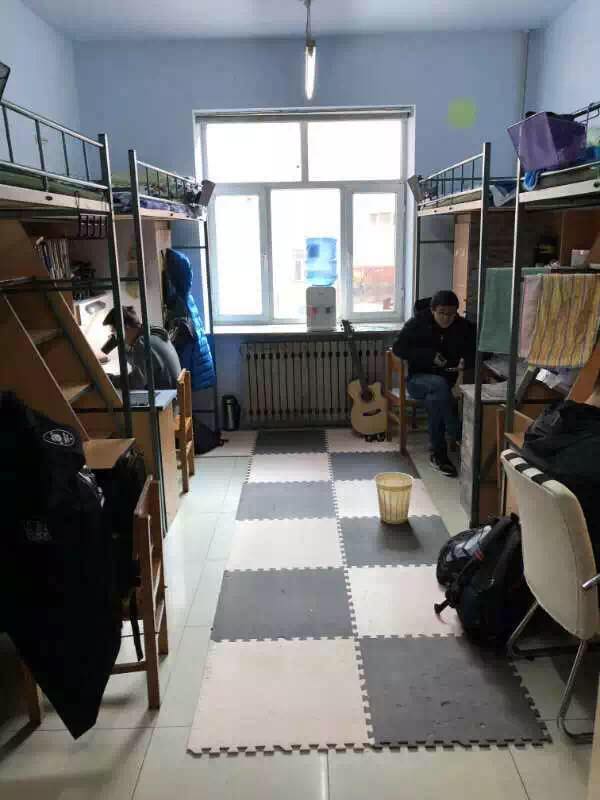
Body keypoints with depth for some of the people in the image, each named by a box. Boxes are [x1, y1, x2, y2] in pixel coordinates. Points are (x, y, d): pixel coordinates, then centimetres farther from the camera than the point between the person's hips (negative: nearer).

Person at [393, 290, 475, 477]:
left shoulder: (464, 327, 0)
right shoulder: (418, 323, -5)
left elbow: (476, 352, 4)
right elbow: (399, 348, -10)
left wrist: (466, 361, -20)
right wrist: (430, 356, -20)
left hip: (450, 380, 2)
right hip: (418, 379, -1)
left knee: (435, 399, -33)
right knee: (440, 385, -36)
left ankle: (438, 454, -23)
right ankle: (458, 437, -28)